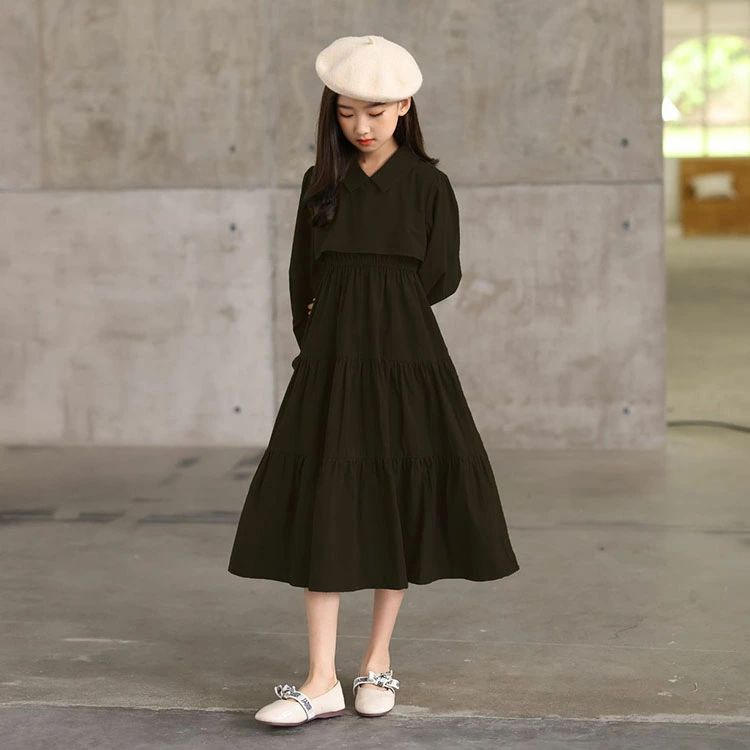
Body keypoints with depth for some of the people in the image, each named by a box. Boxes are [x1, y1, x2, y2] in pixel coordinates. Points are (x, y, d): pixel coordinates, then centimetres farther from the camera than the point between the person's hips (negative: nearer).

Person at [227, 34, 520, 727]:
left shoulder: (428, 183, 0)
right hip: (331, 363, 2)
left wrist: (376, 308, 8)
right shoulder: (321, 183, 7)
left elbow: (441, 279, 1)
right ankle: (323, 683, -4)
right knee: (322, 513, -5)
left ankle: (379, 661, 20)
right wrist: (318, 336, 10)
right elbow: (304, 280, 12)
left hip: (405, 359, -1)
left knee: (399, 507, 4)